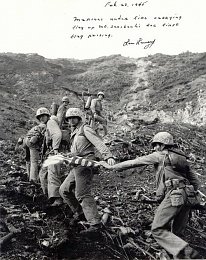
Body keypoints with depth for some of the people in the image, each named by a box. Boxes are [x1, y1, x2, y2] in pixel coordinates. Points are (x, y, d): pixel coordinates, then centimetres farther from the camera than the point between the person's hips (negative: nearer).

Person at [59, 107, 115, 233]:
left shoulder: (85, 129, -4)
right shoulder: (74, 133, 23)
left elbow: (99, 143, -17)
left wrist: (108, 156, -28)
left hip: (85, 165, -9)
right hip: (77, 166, 9)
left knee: (82, 194, -10)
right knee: (64, 190, 13)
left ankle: (95, 223, -5)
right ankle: (80, 213, 23)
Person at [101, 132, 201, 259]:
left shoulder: (160, 155, 3)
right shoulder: (182, 158, 23)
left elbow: (135, 162, 4)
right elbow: (195, 181, 24)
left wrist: (112, 167, 9)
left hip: (173, 196, -8)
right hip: (187, 196, 8)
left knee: (157, 230, -3)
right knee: (176, 234, 13)